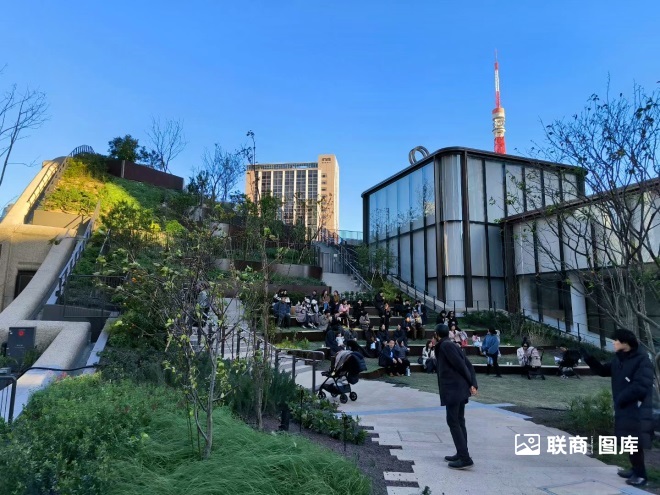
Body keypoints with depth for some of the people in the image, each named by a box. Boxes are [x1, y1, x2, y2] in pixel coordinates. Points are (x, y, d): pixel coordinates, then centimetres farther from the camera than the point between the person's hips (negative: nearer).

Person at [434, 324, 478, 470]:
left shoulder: (445, 345, -11)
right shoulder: (451, 345, 16)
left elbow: (460, 364, -16)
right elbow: (469, 365, 12)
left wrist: (470, 383, -7)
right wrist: (473, 384, 4)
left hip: (453, 389, -10)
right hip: (459, 389, 10)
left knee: (453, 422, -6)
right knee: (459, 421, 14)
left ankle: (465, 458, -5)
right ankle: (461, 455, 21)